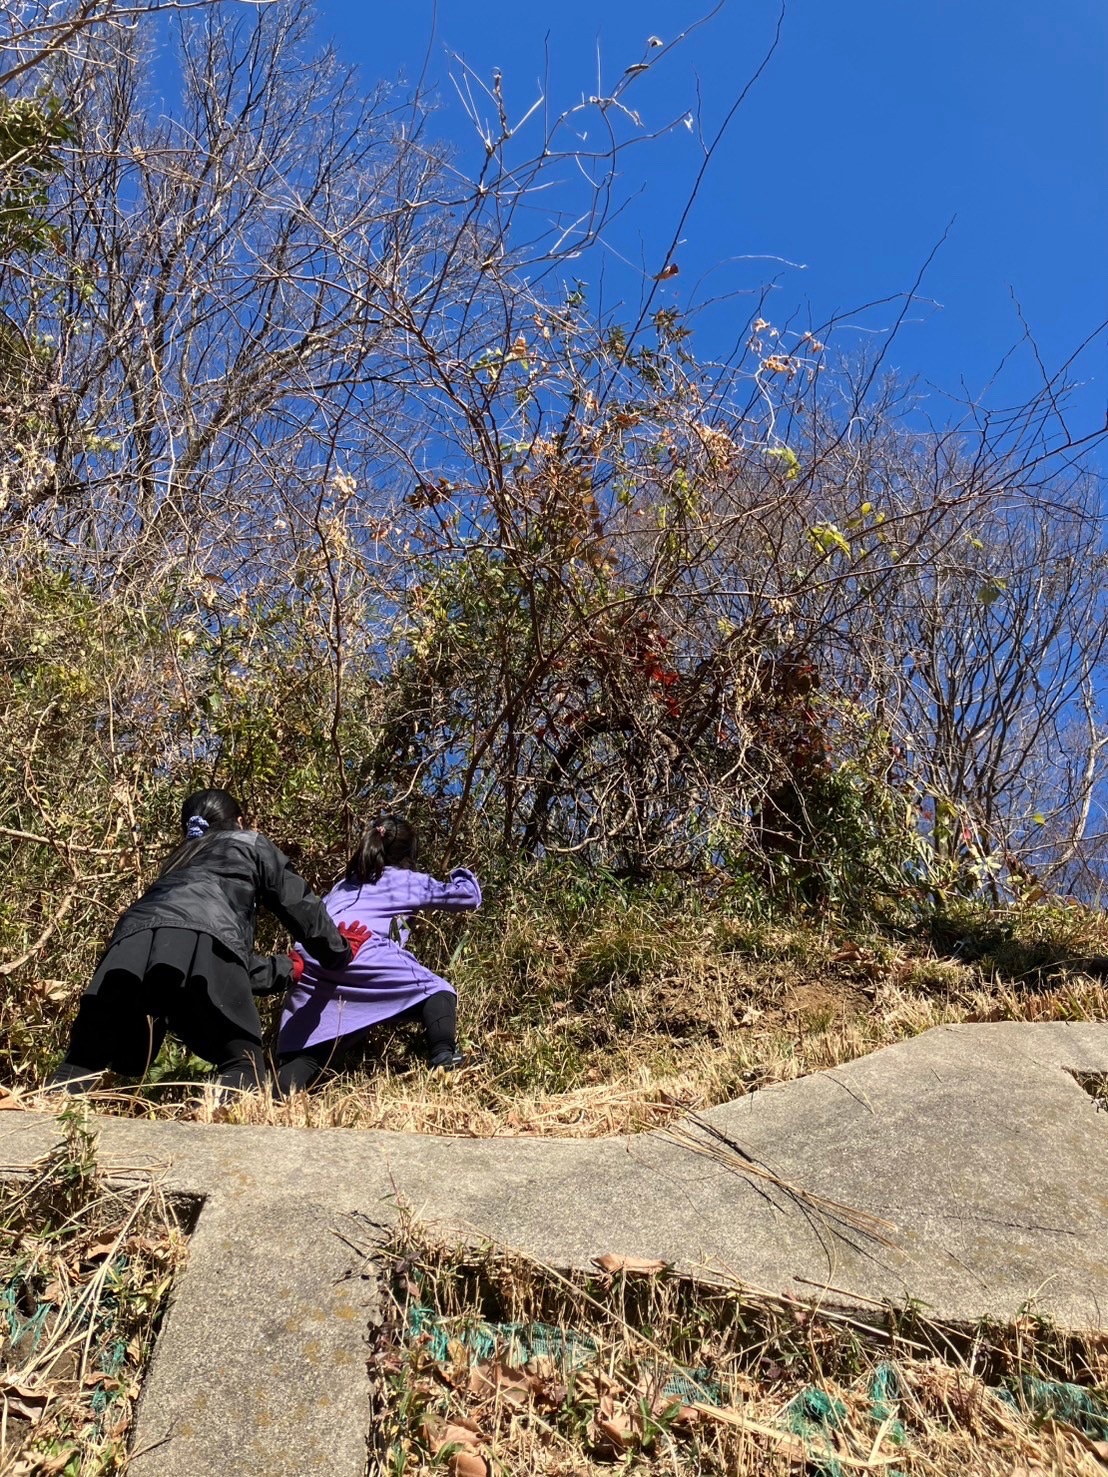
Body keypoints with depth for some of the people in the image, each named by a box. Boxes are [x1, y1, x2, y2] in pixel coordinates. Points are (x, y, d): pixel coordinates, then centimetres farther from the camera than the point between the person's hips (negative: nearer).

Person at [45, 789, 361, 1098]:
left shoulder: (178, 862, 47)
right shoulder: (251, 843, 33)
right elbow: (299, 906, 32)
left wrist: (285, 970, 62)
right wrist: (341, 954, 49)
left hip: (133, 944, 5)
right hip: (202, 941, -5)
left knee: (87, 1060, 10)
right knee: (243, 1061, 6)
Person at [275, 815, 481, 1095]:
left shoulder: (342, 885, 37)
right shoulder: (408, 881, 24)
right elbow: (469, 895, 30)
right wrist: (462, 873, 50)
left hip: (310, 968, 5)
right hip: (361, 956, -5)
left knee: (306, 1049, 6)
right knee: (437, 990, 8)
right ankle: (443, 1060, -14)